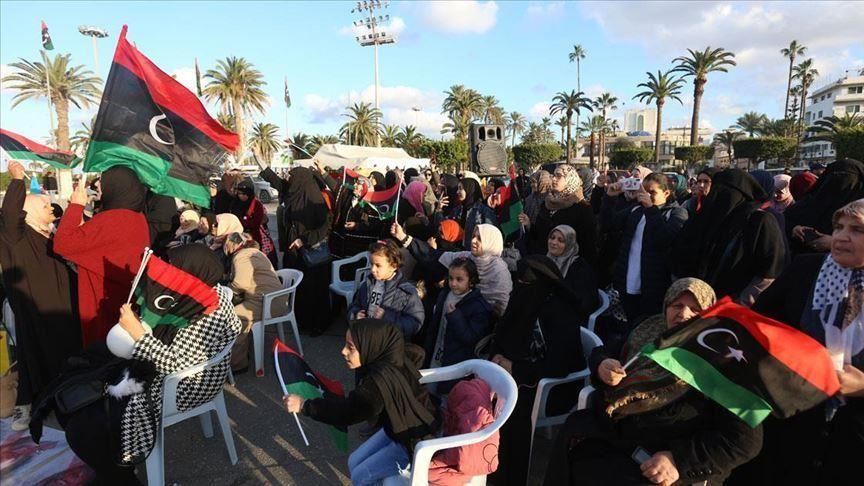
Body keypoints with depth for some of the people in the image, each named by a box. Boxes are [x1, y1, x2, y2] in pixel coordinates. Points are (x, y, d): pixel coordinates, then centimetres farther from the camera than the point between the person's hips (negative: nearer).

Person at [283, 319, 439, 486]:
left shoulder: (381, 379, -33)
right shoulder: (383, 362, -8)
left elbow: (348, 411, -31)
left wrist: (304, 405, -26)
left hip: (416, 440, -8)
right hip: (399, 427, 8)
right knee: (354, 463, 11)